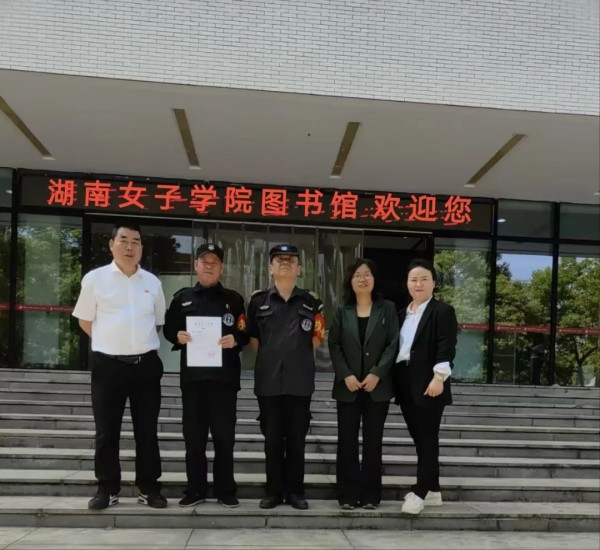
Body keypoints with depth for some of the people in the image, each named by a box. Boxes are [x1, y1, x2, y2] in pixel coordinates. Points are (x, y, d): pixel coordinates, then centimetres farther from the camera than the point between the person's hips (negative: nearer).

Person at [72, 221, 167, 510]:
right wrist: (113, 342, 3)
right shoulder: (95, 278, -1)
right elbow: (85, 321, 6)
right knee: (106, 431, 5)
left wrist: (141, 344, 7)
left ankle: (148, 487, 19)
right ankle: (107, 489, 18)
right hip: (108, 365, -2)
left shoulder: (153, 282, 8)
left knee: (147, 430, 8)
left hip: (146, 364, 2)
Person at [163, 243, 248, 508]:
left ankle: (226, 491, 14)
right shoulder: (182, 298, 11)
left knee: (224, 435, 2)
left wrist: (236, 340, -14)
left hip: (224, 376, -1)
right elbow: (168, 328, 13)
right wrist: (177, 337, -8)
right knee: (194, 436, 7)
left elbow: (247, 333, 7)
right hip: (192, 375, 2)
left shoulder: (233, 299, 7)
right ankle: (195, 490, 18)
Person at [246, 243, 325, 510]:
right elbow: (252, 338, 11)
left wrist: (297, 357, 6)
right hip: (268, 379, 0)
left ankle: (295, 490, 17)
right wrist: (269, 358, 7)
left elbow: (317, 338, 10)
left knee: (296, 438, 7)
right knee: (272, 437, 6)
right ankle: (273, 490, 17)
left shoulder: (311, 301, 6)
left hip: (300, 380, 0)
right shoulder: (258, 300, 5)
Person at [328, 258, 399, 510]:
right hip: (348, 386, 1)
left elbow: (393, 344, -2)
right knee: (347, 441, 1)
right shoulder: (342, 311, 9)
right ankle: (348, 494, 9)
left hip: (378, 386, -1)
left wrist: (377, 374, -13)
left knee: (373, 441, 3)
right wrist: (345, 375, -11)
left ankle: (370, 495, 12)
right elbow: (334, 345, 3)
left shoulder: (387, 309, 5)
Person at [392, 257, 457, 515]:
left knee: (427, 439, -2)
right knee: (419, 439, 12)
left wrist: (439, 377, -22)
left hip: (428, 384, -7)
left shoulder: (442, 311, -4)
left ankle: (420, 492, 1)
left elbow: (446, 348, -13)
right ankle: (432, 491, 22)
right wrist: (395, 380, 12)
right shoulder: (402, 314, 17)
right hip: (406, 385, 7)